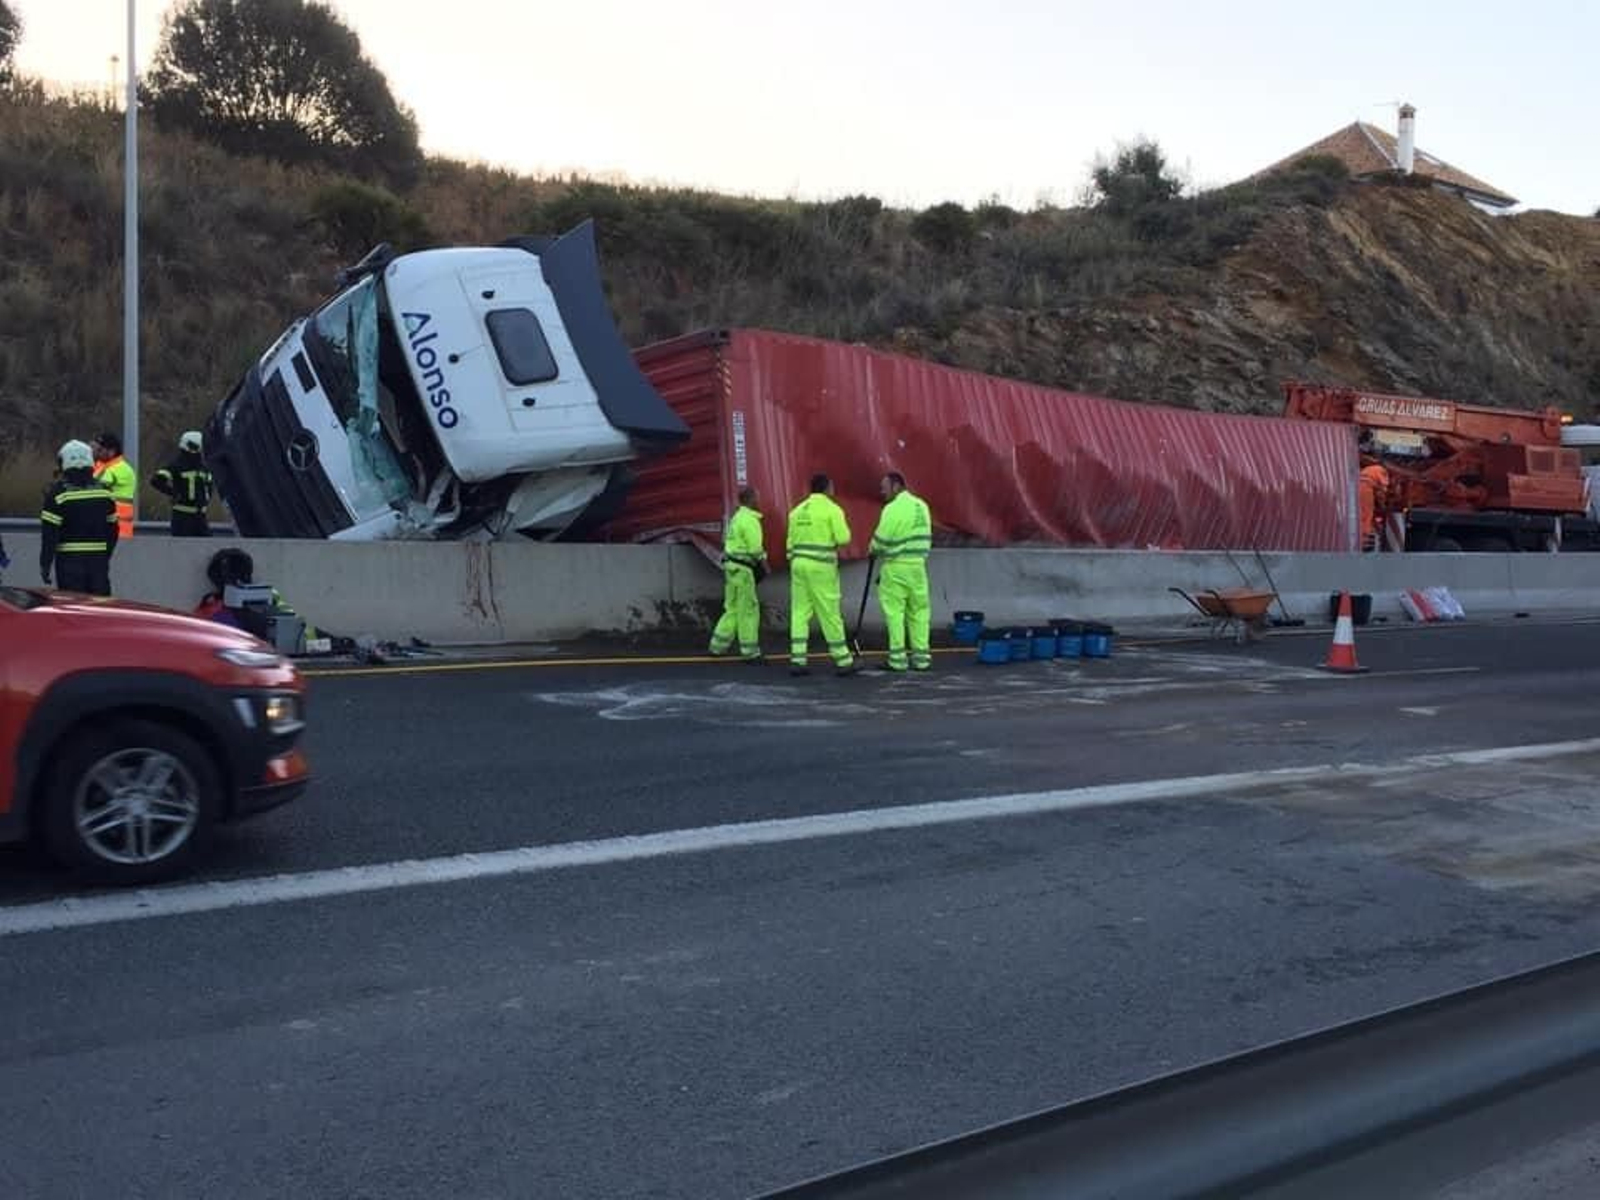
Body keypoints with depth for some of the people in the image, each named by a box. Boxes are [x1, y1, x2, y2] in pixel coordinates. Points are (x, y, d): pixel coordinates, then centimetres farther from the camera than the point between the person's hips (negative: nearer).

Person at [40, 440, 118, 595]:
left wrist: (45, 563, -5)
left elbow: (49, 532, -11)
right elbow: (112, 528, 10)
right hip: (99, 558, 4)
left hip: (69, 559, -4)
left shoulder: (59, 493, -9)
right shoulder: (104, 491, 5)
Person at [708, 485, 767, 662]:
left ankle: (718, 645, 15)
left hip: (732, 566, 9)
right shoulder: (750, 520, -14)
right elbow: (755, 548, -20)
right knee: (748, 609, -3)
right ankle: (750, 652, 0)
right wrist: (763, 564, -5)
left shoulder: (738, 517, 16)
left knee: (733, 609, 14)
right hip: (742, 569, -9)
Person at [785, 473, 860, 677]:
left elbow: (790, 542, 13)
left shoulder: (798, 510, 12)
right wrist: (841, 529, 9)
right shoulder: (832, 509, -7)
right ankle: (843, 661, 6)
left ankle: (797, 660, 0)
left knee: (799, 612, 6)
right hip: (821, 567, -6)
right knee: (830, 614, -1)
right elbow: (843, 538, -14)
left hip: (799, 563, 6)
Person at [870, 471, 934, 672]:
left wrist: (874, 552, 8)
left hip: (896, 566, -7)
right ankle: (921, 658, 10)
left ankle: (897, 659, 0)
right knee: (918, 610, 9)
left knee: (894, 612, 0)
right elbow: (926, 536, 12)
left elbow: (881, 540, -12)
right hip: (918, 565, 7)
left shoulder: (893, 508, -13)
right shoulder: (921, 505, 10)